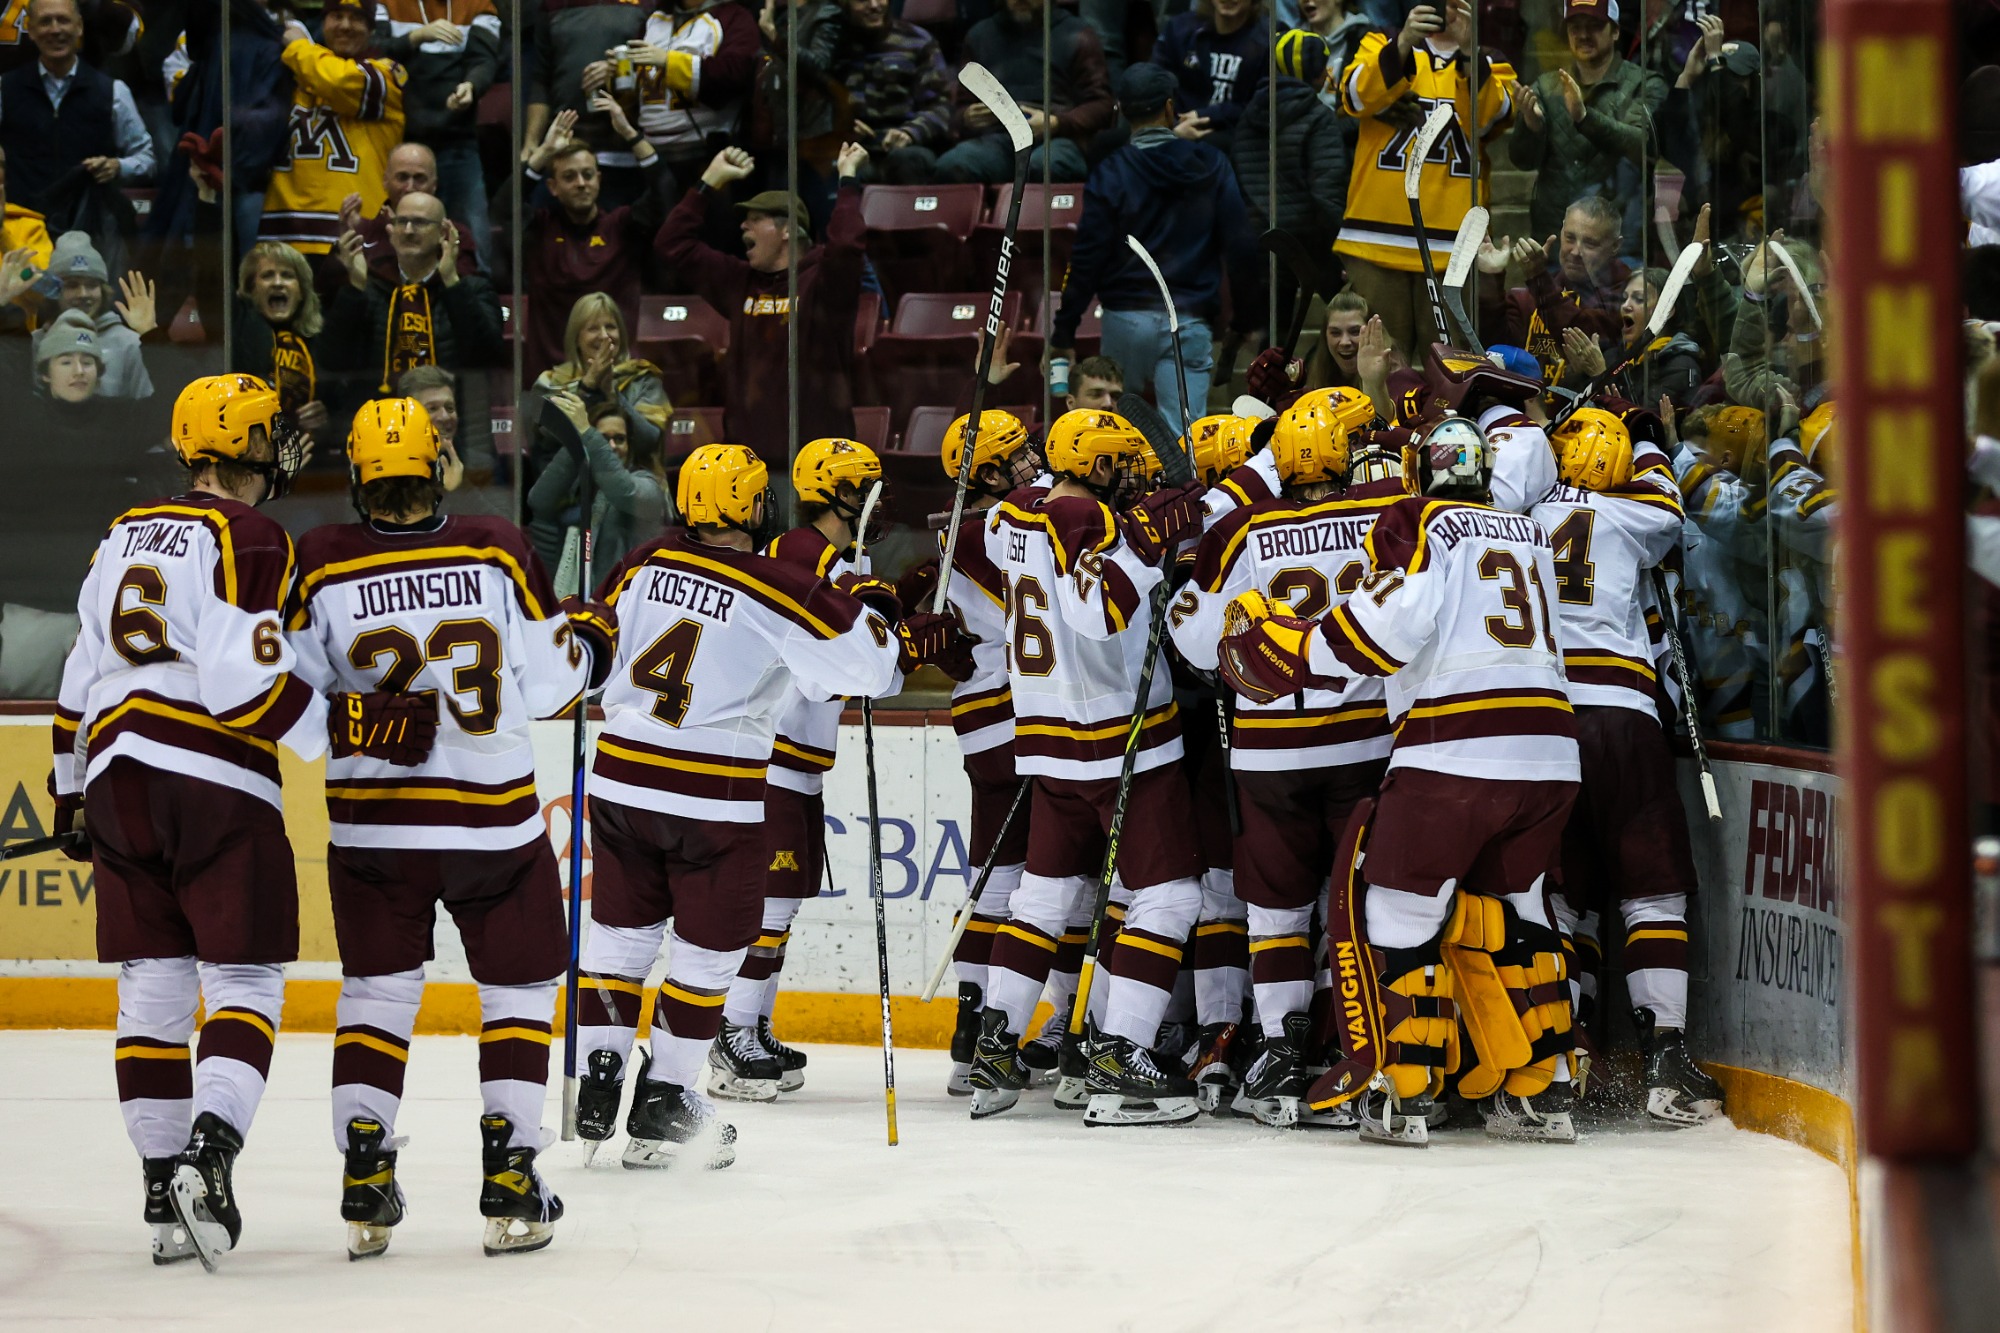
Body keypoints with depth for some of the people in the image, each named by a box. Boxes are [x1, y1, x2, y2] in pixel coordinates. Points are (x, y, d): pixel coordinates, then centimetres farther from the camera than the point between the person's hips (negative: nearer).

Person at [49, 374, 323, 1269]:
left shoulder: (125, 536, 17)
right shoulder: (247, 539, -6)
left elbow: (81, 675, 21)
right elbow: (243, 679, -15)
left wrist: (71, 793, 29)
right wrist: (335, 733, -2)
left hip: (118, 780, 7)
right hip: (215, 783, -7)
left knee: (152, 989, 9)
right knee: (244, 984, -3)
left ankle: (165, 1192, 7)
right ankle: (209, 1153, -22)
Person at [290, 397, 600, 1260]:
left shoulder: (322, 567, -9)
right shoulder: (496, 552, -10)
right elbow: (541, 681, -5)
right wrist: (587, 641, 14)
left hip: (370, 822, 1)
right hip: (492, 816, -1)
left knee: (376, 989, 14)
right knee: (520, 987, 13)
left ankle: (366, 1179, 4)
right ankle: (509, 1185, 4)